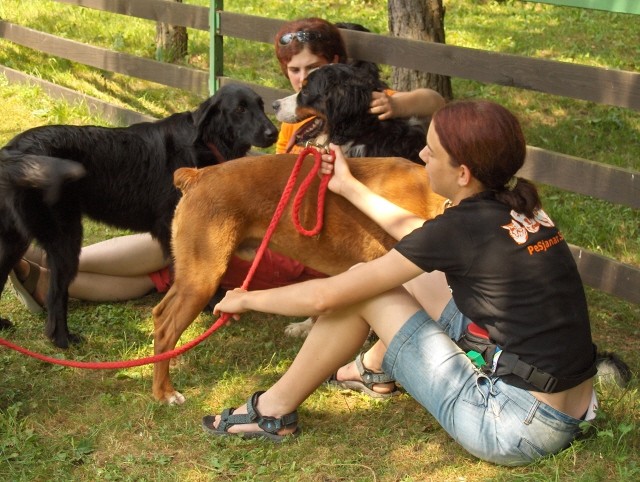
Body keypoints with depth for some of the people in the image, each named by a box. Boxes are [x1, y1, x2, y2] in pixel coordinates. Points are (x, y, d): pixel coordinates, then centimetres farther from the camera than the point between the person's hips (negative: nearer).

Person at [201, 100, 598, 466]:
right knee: (416, 275, 18)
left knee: (364, 292, -1)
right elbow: (418, 233, 23)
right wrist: (349, 187, 30)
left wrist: (246, 299, 6)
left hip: (518, 428, -8)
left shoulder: (462, 227, -18)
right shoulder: (516, 207, 3)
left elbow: (326, 296, -10)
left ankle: (275, 411, 12)